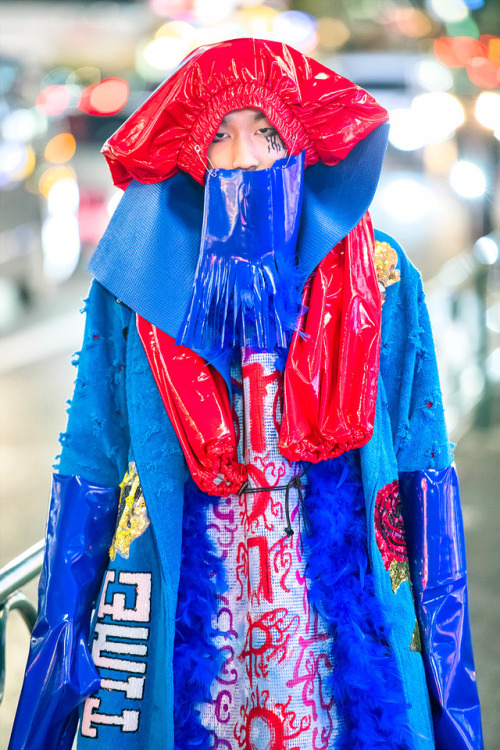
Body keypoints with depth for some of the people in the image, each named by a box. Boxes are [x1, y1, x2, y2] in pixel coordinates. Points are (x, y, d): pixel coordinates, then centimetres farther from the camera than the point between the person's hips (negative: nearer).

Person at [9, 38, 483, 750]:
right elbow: (90, 470, 2)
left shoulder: (377, 278, -1)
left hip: (340, 608, 0)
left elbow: (422, 469, 1)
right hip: (178, 612, 0)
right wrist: (63, 631, -1)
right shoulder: (138, 285, -1)